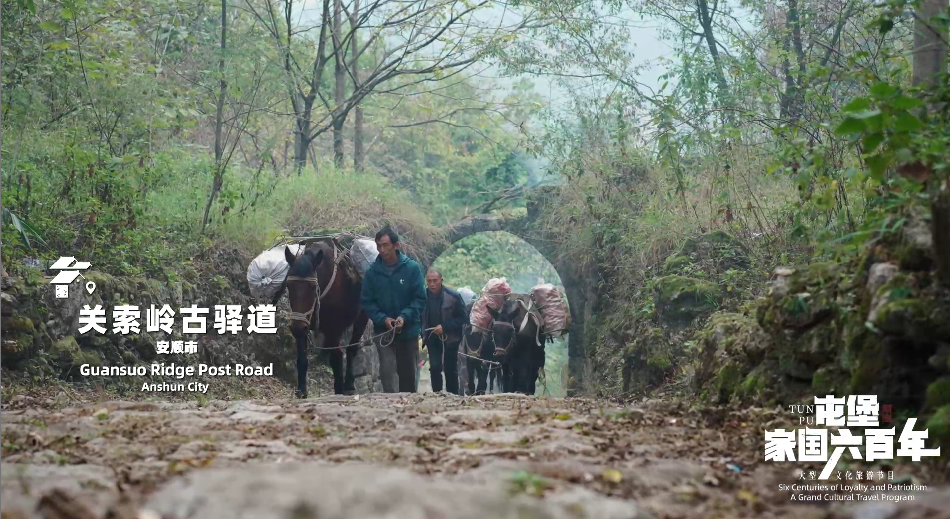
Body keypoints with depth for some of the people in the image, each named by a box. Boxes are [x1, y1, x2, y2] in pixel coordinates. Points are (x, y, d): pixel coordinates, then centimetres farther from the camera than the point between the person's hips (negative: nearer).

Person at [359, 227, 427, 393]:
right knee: (387, 370, -12)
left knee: (407, 373, 11)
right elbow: (366, 301, -1)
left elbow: (420, 299, -6)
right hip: (383, 331, 0)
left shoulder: (412, 268, -7)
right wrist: (383, 318, -17)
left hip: (408, 330, 0)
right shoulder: (372, 272, -3)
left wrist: (405, 316, -21)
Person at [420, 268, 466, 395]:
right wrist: (423, 336, -2)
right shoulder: (424, 296, -6)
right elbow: (421, 318, 6)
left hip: (450, 338, -1)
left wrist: (444, 327, -19)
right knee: (434, 368, -9)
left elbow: (462, 318, -9)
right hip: (433, 338, 1)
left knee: (450, 370, 7)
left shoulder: (453, 296, -12)